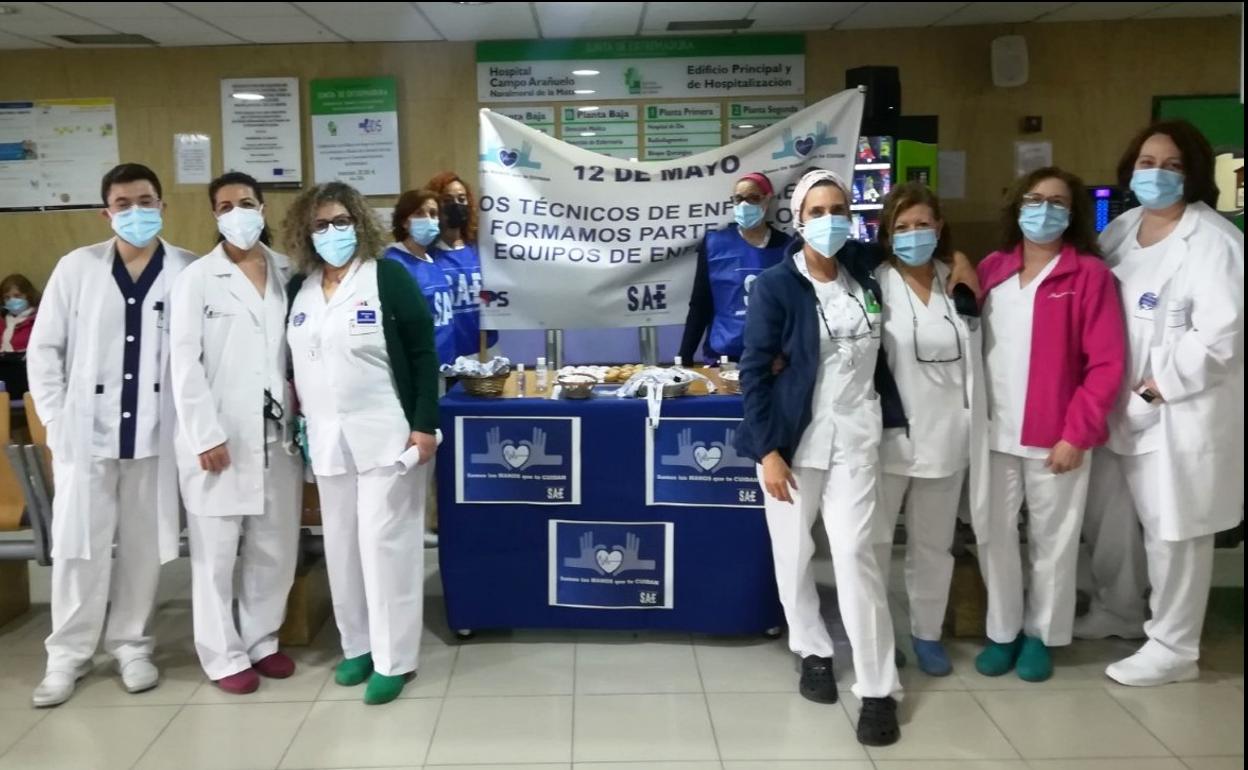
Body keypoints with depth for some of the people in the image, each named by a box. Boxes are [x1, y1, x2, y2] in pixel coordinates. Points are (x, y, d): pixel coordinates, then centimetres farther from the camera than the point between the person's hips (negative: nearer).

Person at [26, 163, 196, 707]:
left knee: (143, 546, 9)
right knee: (78, 547, 6)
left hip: (156, 434, 0)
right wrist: (56, 421, 0)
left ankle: (130, 645, 25)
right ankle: (67, 655, 20)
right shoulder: (76, 267, 2)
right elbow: (43, 350, 6)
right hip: (86, 432, 1)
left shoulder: (190, 272, -3)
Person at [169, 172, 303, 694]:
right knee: (216, 552, 5)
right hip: (218, 437, -3)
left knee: (275, 547, 10)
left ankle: (262, 641, 27)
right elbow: (185, 364, -5)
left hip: (277, 435, 3)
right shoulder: (196, 278, -1)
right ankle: (224, 656, 18)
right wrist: (206, 435, -11)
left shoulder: (289, 274, 8)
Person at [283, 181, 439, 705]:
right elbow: (294, 360, 17)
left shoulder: (389, 277, -6)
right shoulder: (298, 288, 10)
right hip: (328, 438, 6)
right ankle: (358, 645, 27)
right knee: (342, 544, 12)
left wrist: (425, 424, -13)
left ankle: (394, 659, 8)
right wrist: (299, 418, 9)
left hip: (386, 435, -5)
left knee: (384, 541, -3)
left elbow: (423, 354, -8)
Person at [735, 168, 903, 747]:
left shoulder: (865, 271, 4)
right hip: (792, 439, -1)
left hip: (854, 438, 2)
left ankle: (878, 689, 5)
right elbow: (755, 372, -9)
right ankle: (813, 652, 32)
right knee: (794, 555, 9)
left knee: (855, 554, -4)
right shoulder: (775, 286, -8)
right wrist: (767, 450, -14)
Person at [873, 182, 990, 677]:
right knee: (874, 543, 7)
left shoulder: (960, 286, 5)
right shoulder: (875, 285, -9)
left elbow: (975, 362, 12)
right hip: (887, 437, -4)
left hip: (945, 438, 4)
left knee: (933, 545, 17)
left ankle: (927, 633, 33)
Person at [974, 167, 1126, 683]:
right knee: (994, 536, 9)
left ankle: (1041, 635, 27)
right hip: (993, 432, 3)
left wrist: (1077, 433, -13)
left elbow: (1107, 363, -9)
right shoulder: (991, 269, 8)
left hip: (1056, 436, -3)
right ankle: (1002, 632, 26)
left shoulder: (1090, 275, -5)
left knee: (1052, 540, 10)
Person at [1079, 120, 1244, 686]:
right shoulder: (1121, 228, 10)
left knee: (1173, 529, 3)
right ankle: (1118, 611, 40)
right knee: (1107, 516, 18)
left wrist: (1154, 388, -17)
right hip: (1119, 405, 7)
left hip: (1181, 409, -7)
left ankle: (1172, 647, 19)